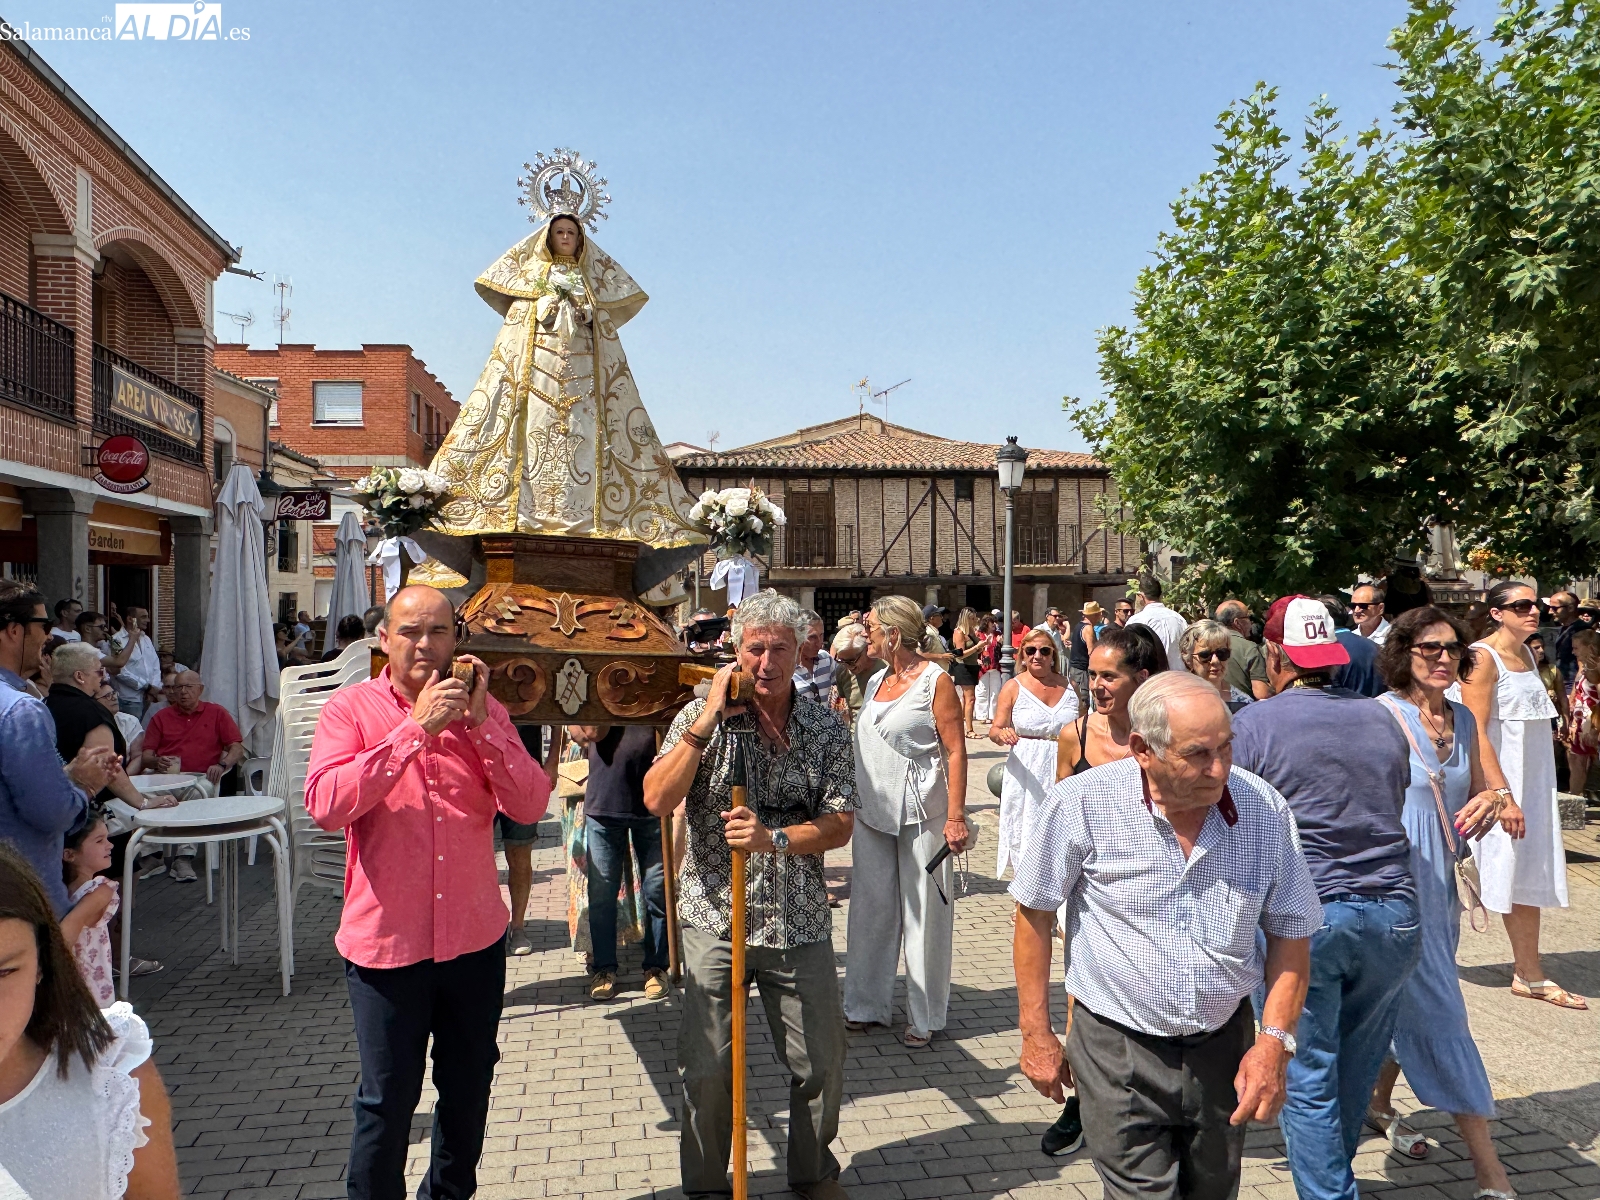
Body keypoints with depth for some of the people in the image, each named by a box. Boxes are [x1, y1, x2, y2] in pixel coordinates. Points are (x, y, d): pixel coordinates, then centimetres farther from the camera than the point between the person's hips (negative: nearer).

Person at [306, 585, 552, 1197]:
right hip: (386, 941, -3)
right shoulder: (351, 707, -5)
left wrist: (479, 722, -18)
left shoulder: (481, 708, 2)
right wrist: (417, 728, -24)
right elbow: (326, 804, -22)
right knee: (386, 1105, 6)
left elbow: (530, 805, -8)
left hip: (475, 938, 3)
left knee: (468, 1090, 19)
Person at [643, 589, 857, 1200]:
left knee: (821, 1064, 11)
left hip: (799, 923, 1)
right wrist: (706, 722, -20)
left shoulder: (826, 730, 1)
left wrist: (774, 837, -18)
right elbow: (657, 800, -13)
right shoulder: (702, 717, -2)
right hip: (714, 919, -1)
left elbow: (840, 825, -2)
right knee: (707, 1068, 7)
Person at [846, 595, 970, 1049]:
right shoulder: (876, 680, 12)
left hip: (920, 815, -7)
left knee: (923, 914, 3)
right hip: (872, 813, 7)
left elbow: (956, 750, -14)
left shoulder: (935, 681, -9)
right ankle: (866, 1005, 26)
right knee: (870, 909, 13)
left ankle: (925, 1017, 16)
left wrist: (956, 816, -19)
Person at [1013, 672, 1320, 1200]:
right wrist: (1036, 1035, -2)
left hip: (1225, 1045, 4)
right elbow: (1035, 913, -6)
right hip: (1119, 1050, -3)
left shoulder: (1265, 810, -9)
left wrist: (1274, 1041, -8)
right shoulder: (1083, 804, -18)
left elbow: (1290, 934, 2)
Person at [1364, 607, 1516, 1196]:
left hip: (1441, 878, 7)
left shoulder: (1462, 718, 7)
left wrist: (1488, 801, -6)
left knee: (1404, 1003, 19)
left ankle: (1379, 1104, 40)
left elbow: (1488, 788, 16)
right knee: (1440, 1012, -3)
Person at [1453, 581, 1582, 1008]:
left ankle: (1529, 974, 16)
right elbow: (1476, 732, -19)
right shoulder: (1482, 657, -14)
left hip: (1532, 781, 8)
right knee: (1466, 878, 0)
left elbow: (1532, 721, 17)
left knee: (1526, 876, 10)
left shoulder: (1526, 654, 11)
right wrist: (1502, 796, -23)